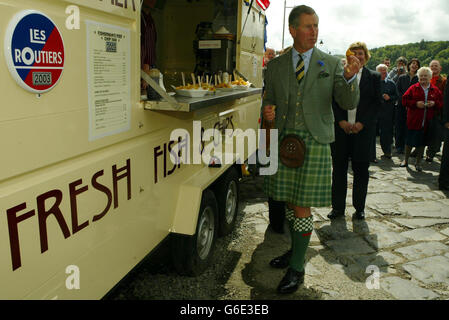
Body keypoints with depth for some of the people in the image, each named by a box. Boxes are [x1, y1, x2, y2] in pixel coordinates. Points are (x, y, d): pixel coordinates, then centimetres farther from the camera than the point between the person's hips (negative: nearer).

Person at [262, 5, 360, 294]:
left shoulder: (331, 64, 4)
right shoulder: (276, 65, 9)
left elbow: (349, 103, -2)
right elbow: (269, 99, 16)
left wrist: (349, 77, -21)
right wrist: (268, 111, -8)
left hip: (315, 142, -3)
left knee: (302, 206, -3)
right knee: (289, 202, 13)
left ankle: (297, 268, 10)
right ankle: (296, 250, 34)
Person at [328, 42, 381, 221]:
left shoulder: (374, 77, 7)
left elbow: (377, 103, 3)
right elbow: (334, 100, 4)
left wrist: (362, 123, -9)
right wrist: (341, 121, -8)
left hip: (363, 130, 0)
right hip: (341, 129, 0)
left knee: (361, 169, 5)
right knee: (339, 168, 4)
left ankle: (359, 208, 18)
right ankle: (338, 207, 15)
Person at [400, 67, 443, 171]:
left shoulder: (435, 90, 8)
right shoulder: (413, 88, 2)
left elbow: (441, 103, 12)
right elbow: (405, 100, -2)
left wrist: (434, 103, -9)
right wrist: (416, 104, -15)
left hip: (427, 122, 2)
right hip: (413, 120, -2)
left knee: (421, 142, 8)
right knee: (409, 141, 3)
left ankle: (418, 163, 19)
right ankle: (406, 160, 20)